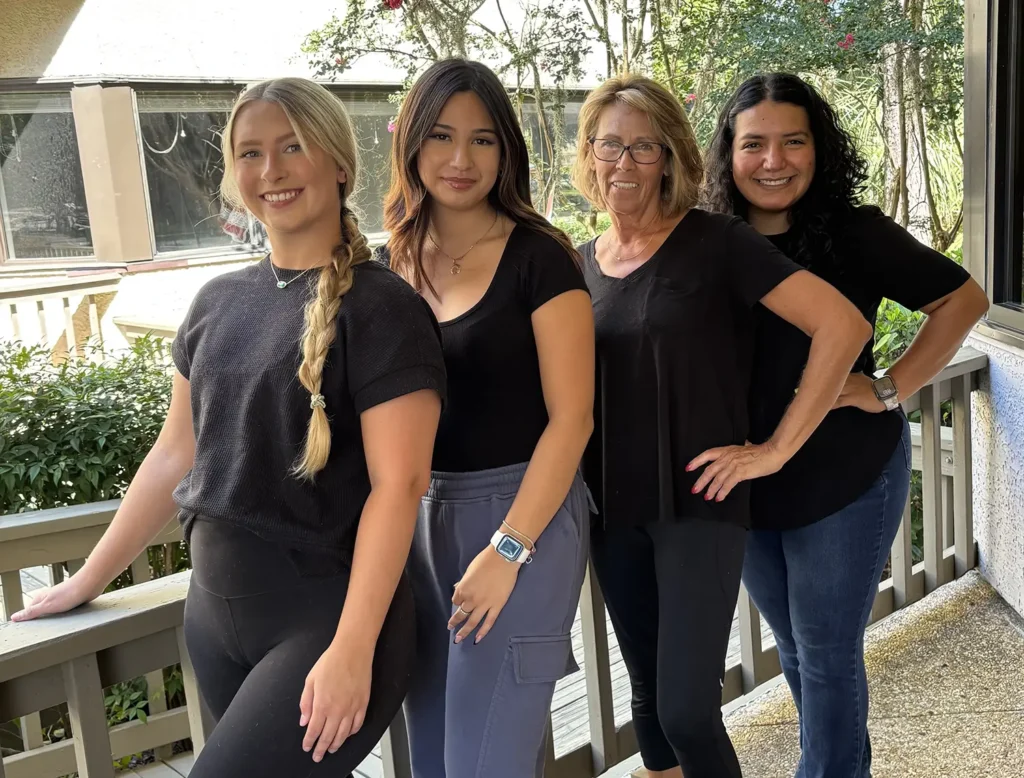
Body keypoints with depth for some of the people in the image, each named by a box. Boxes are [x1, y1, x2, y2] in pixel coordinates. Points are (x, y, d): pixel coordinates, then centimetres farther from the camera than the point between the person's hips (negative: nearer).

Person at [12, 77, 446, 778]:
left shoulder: (380, 306, -11)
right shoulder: (219, 303, 8)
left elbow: (397, 484, -17)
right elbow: (174, 455, 14)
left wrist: (352, 650, -21)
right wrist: (91, 578, 17)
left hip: (329, 614, -6)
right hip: (215, 612, 6)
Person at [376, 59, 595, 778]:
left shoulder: (539, 258, -10)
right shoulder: (398, 265, 7)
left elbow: (571, 416, -13)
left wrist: (507, 551, -18)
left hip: (521, 516, -6)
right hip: (421, 520, 6)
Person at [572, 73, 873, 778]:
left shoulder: (715, 242, -9)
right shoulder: (581, 263, 7)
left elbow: (843, 325, -16)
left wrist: (776, 449, -15)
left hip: (699, 501, -5)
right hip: (613, 509, 5)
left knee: (686, 709, -6)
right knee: (648, 695, 17)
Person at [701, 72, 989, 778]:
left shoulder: (854, 235, -13)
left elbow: (963, 298, -5)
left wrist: (889, 390, -13)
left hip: (846, 481, -4)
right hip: (750, 485, 5)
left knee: (827, 653, 5)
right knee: (795, 651, 20)